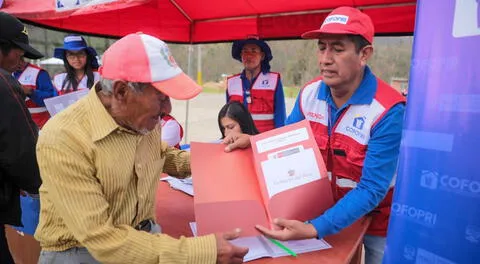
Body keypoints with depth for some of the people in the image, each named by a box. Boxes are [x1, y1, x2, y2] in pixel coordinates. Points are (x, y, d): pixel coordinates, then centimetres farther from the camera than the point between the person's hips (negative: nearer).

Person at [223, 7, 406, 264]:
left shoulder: (388, 110, -29)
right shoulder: (309, 94, -12)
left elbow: (371, 190, -29)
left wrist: (314, 229, -39)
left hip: (376, 219, -4)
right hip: (326, 208, 4)